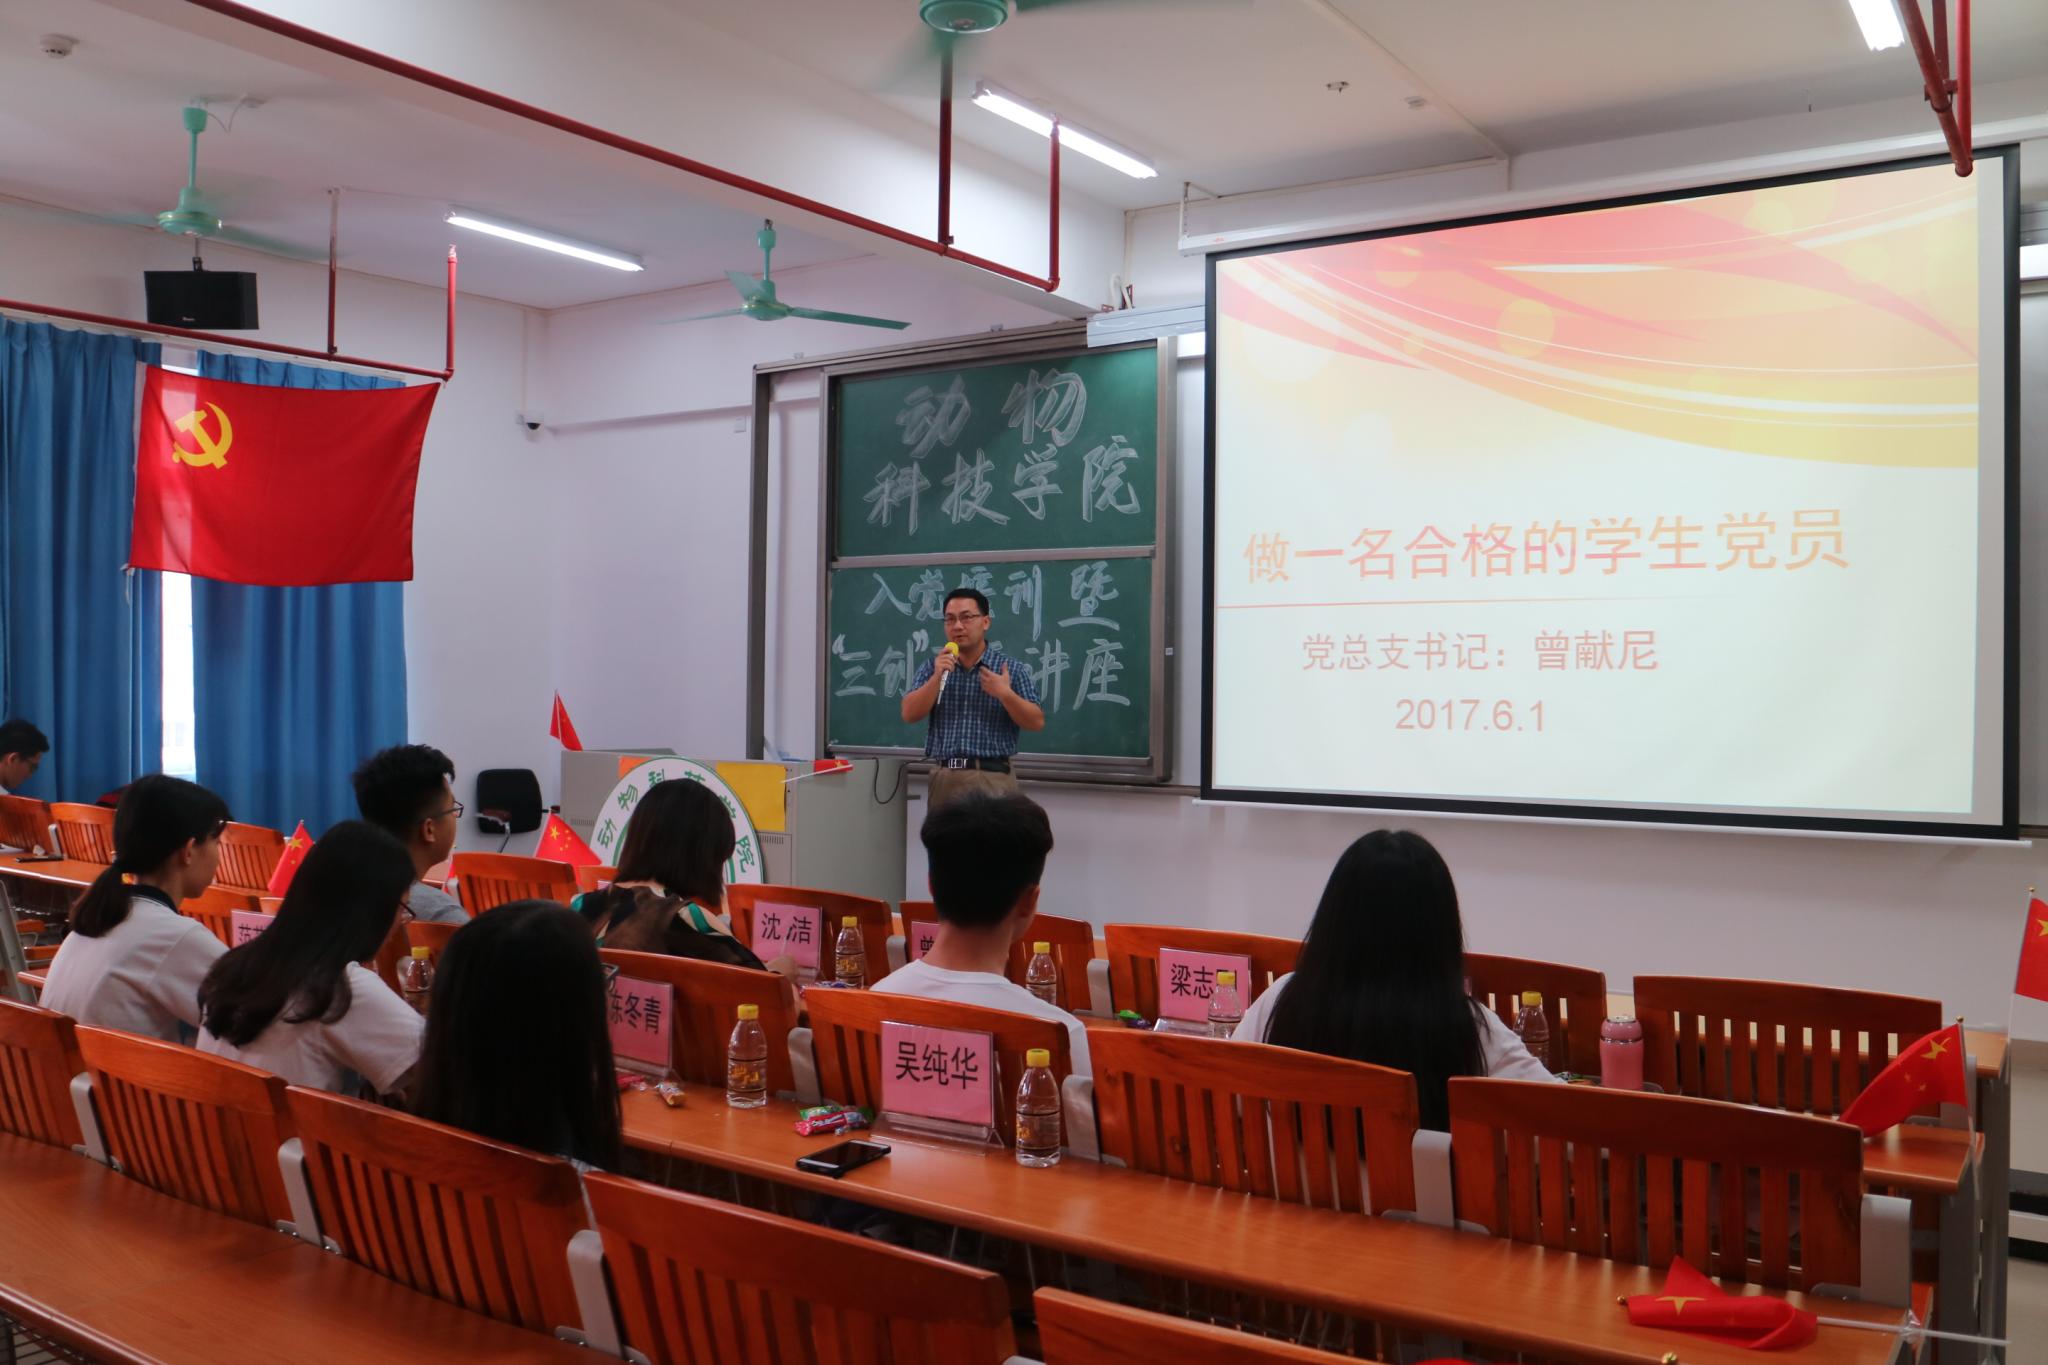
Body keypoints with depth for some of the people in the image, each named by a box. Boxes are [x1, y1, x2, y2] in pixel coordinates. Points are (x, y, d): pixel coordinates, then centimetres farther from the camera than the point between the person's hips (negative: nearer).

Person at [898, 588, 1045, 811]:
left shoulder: (1011, 668, 2)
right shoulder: (932, 666, 9)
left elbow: (1037, 723, -1)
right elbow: (909, 715, -1)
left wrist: (1004, 694, -15)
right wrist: (937, 676, -12)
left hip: (992, 778, -2)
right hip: (942, 778, 2)